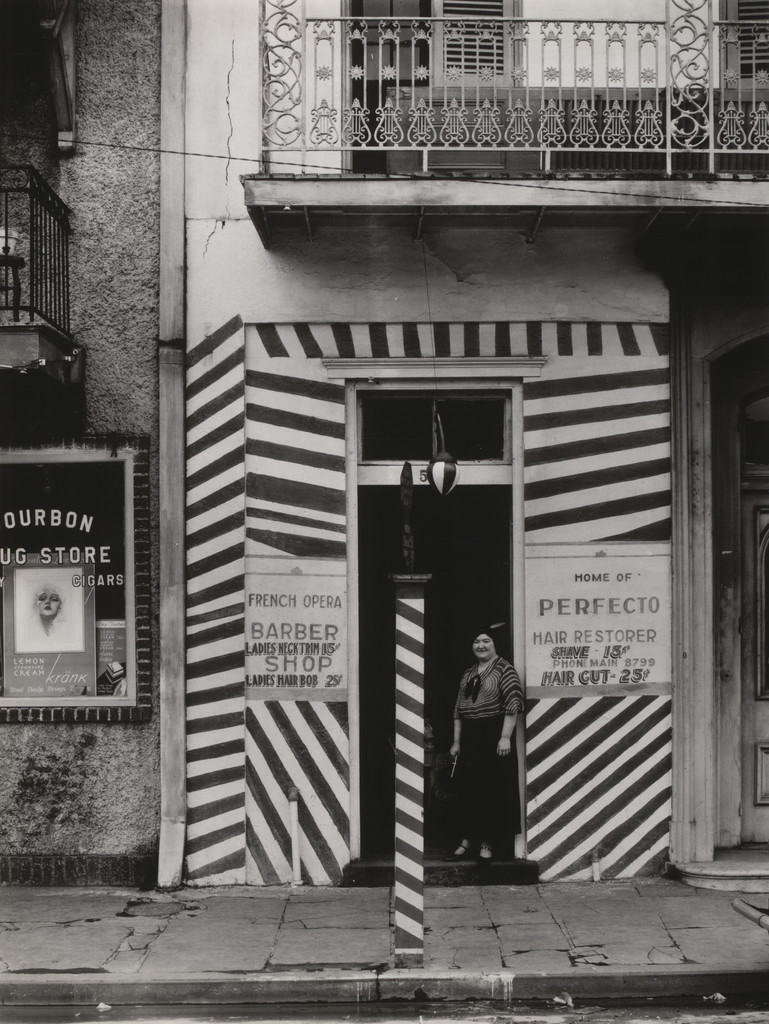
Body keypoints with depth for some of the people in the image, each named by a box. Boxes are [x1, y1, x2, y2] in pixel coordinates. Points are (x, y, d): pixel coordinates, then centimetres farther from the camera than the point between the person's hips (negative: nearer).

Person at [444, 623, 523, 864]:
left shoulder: (503, 669, -5)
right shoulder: (468, 674, 14)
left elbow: (514, 703, -13)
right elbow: (458, 709, 16)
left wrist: (505, 737, -18)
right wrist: (456, 741, 11)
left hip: (493, 736, -6)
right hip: (469, 737, 6)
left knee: (491, 790, -1)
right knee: (467, 790, 7)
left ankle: (487, 843, 7)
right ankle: (468, 840, 15)